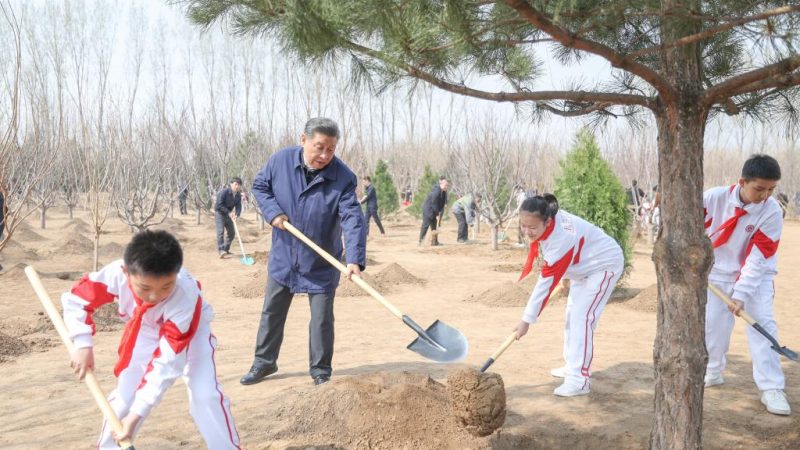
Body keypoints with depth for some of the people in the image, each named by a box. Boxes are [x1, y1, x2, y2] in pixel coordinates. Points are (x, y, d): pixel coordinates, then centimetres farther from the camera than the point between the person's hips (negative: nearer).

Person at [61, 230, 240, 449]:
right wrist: (83, 345, -30)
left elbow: (167, 361, -39)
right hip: (146, 331, 3)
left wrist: (137, 412, -40)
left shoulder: (186, 297, -42)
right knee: (125, 393, 1)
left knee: (205, 394, -20)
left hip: (189, 331, -3)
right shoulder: (117, 273, -36)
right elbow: (75, 300, -17)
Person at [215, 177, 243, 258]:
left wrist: (236, 215, -25)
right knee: (221, 231, -19)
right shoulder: (224, 192, -23)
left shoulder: (238, 195, -3)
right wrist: (229, 212, -26)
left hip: (228, 214, 7)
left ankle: (226, 249, 23)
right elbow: (219, 205, -25)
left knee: (232, 233, 9)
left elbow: (238, 206, -5)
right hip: (219, 213, -7)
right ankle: (221, 251, -26)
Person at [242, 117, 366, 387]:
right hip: (283, 257, 3)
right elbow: (259, 186, 5)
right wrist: (272, 211, -15)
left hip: (321, 265, -2)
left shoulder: (343, 178, -20)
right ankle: (264, 362, 33)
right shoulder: (280, 161, -12)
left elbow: (353, 219, -27)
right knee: (272, 312, 15)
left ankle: (321, 371, 22)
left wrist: (355, 259, -40)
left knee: (322, 319, 4)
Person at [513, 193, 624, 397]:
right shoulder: (548, 220, -16)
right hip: (584, 266, 9)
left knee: (581, 318, -17)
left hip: (604, 265, -9)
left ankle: (579, 380, -16)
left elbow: (546, 283, -36)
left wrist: (527, 319, -33)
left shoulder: (561, 239, -39)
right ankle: (572, 366, 26)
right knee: (571, 315, 14)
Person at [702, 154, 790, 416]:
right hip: (718, 273, 2)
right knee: (713, 324, 6)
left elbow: (758, 258, -22)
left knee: (763, 323, -13)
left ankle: (771, 388, -8)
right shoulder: (714, 198, -20)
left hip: (756, 277, -1)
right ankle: (712, 373, 29)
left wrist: (741, 293, -25)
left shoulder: (772, 212, -21)